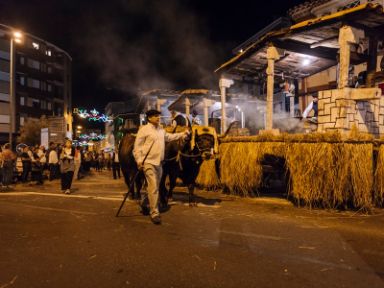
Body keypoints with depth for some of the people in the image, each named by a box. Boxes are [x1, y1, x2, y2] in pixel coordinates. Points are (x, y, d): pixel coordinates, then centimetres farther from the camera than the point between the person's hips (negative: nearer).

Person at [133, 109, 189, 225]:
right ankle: (154, 213, -1)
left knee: (153, 187, 17)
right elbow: (137, 146, -9)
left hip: (159, 163, 8)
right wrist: (139, 161, -16)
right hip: (148, 162, -7)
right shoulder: (144, 129, -9)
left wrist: (182, 134, 23)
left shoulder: (161, 129, 13)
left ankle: (144, 204, 39)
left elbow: (169, 137, 30)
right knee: (153, 187, -10)